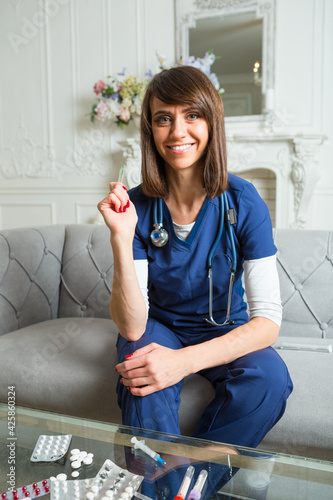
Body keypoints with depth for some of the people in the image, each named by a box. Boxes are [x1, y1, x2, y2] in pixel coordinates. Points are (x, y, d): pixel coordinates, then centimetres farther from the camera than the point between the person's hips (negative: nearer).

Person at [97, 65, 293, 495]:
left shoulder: (242, 201, -17)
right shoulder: (137, 205, -15)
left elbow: (268, 321, -21)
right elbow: (131, 327, -20)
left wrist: (183, 361, -35)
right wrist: (121, 237, -33)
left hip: (226, 331, 1)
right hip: (159, 326, 0)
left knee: (270, 378, -28)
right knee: (143, 378, -32)